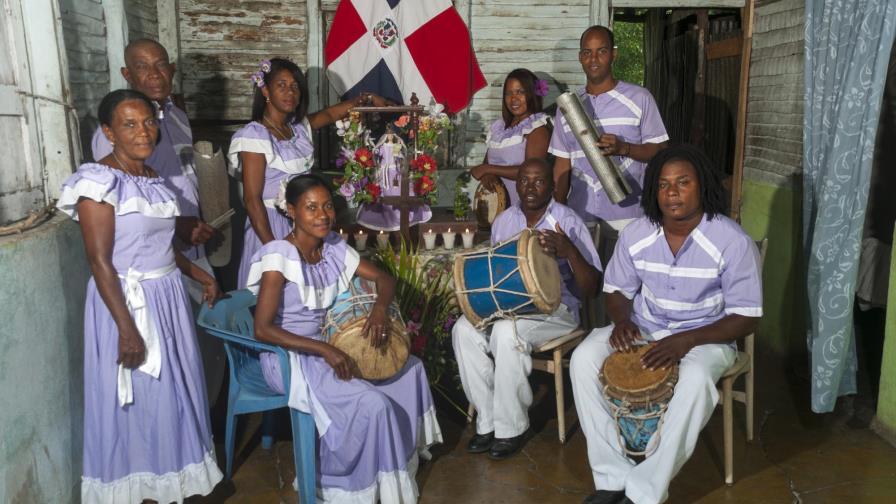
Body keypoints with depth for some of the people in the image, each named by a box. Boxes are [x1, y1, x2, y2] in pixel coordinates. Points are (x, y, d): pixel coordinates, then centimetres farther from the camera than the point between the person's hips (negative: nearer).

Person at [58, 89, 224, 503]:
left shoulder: (154, 178, 7)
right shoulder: (98, 181, -17)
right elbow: (100, 262, -20)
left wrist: (199, 275, 17)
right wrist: (127, 329, -23)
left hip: (168, 298, 8)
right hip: (126, 301, -8)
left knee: (173, 390, 18)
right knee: (133, 400, 6)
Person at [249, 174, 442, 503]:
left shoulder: (334, 246, -1)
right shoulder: (279, 256, -21)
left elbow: (384, 279, 4)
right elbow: (262, 329, -25)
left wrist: (380, 307, -19)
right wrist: (324, 350, -30)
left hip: (327, 345, 8)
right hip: (289, 357, -8)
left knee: (410, 369, 6)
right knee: (371, 404, -23)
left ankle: (399, 460, 22)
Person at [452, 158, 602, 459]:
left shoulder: (567, 222, -10)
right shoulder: (504, 220, 6)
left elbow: (591, 288, -14)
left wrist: (570, 252, -31)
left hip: (556, 309, -5)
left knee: (506, 332, -34)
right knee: (463, 329, -22)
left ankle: (511, 429, -17)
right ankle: (487, 421, -11)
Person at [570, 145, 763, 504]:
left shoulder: (733, 242, -18)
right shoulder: (635, 234, -7)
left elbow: (746, 317, -15)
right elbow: (617, 289, 7)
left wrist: (686, 340, -28)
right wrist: (621, 321, -17)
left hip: (706, 337, -3)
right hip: (642, 329, 4)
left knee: (695, 381, -38)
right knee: (584, 358, -23)